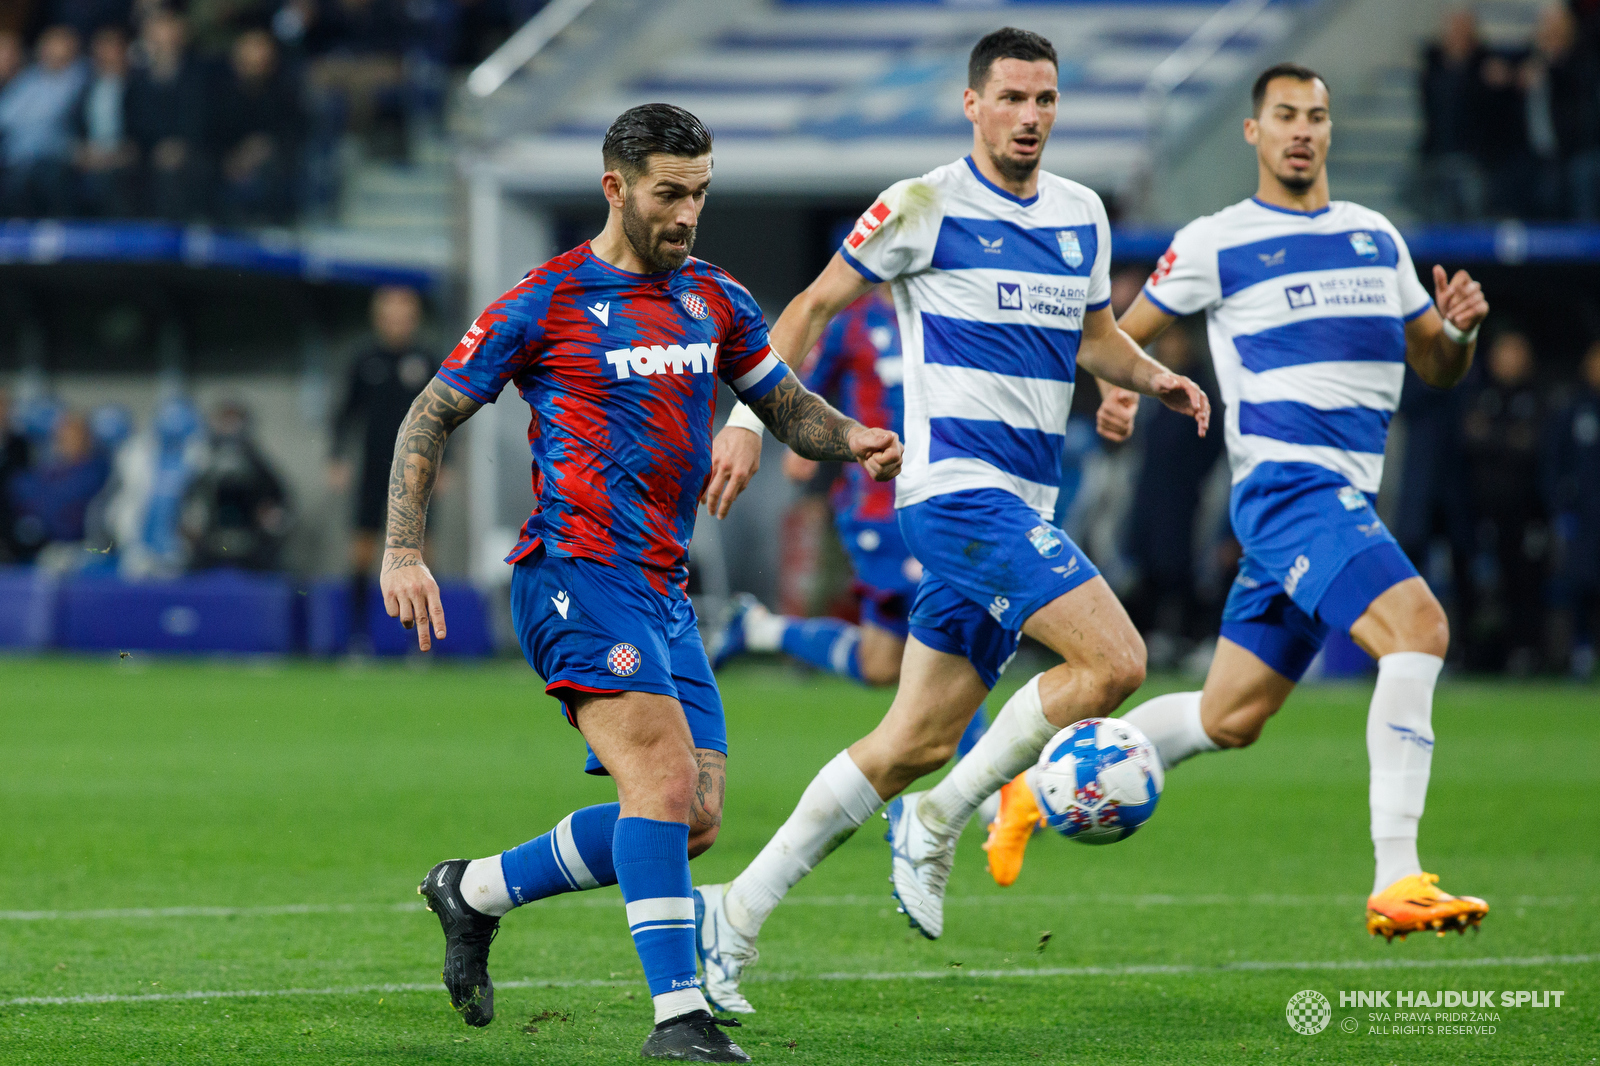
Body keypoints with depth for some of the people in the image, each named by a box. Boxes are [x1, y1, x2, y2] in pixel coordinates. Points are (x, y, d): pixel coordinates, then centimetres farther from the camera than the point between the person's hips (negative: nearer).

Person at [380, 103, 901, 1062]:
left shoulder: (715, 300, 13)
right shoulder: (546, 303, -4)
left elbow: (789, 407, 22)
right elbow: (432, 416, 1)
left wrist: (854, 439, -1)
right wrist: (403, 553, -8)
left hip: (666, 588, 7)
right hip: (578, 576, -7)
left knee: (696, 819, 1)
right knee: (665, 776, -22)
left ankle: (475, 891, 19)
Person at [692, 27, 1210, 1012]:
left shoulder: (1083, 215, 15)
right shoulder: (925, 208, -5)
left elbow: (1094, 336, 28)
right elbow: (815, 305, 2)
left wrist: (1152, 376, 7)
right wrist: (752, 419, -4)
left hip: (1023, 504, 7)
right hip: (958, 483, -7)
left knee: (919, 742, 6)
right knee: (1115, 661, -21)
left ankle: (737, 913, 12)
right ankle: (939, 820, -6)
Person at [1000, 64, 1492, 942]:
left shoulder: (1378, 237, 18)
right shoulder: (1215, 243, 1)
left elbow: (1437, 368, 21)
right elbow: (1120, 335, 8)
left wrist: (1458, 328, -2)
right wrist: (1115, 391, -14)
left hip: (1344, 501, 7)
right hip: (1284, 482, -7)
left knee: (1229, 719, 11)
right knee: (1418, 625, -27)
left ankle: (1039, 787, 30)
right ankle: (1396, 882, -31)